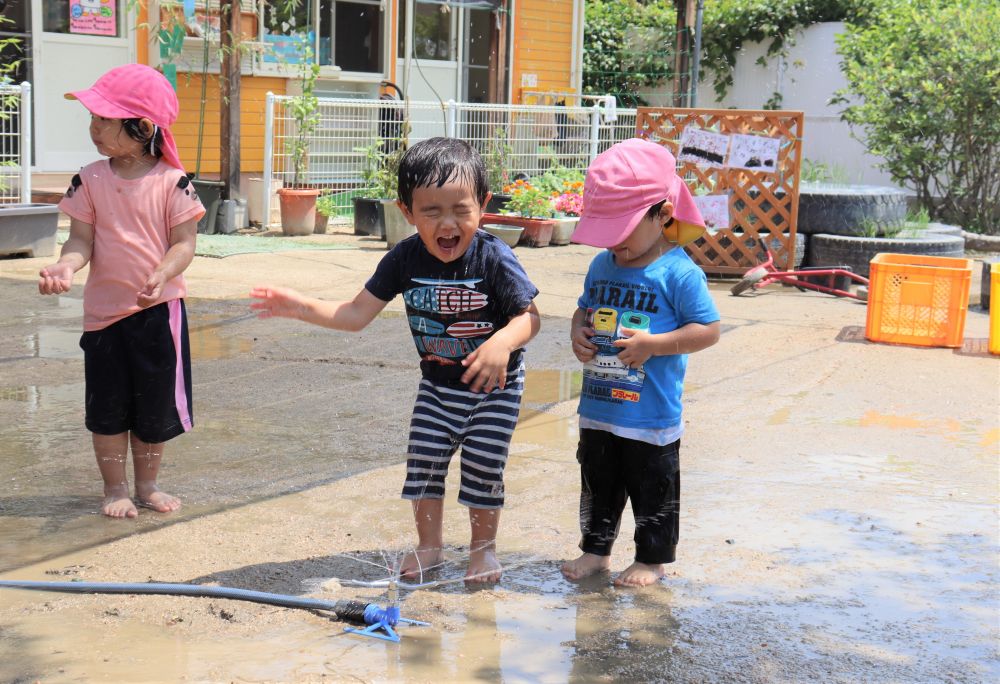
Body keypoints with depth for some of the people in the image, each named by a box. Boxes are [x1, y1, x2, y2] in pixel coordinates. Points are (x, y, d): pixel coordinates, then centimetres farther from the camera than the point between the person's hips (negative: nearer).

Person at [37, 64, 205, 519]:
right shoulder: (90, 180, -2)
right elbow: (82, 239, -3)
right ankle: (115, 489, 24)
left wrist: (162, 275, -28)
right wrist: (65, 266, -24)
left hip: (159, 309, -1)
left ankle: (147, 484, 29)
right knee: (107, 405, 8)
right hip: (104, 308, 2)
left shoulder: (172, 181, -9)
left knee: (156, 404, 10)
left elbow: (184, 242, -10)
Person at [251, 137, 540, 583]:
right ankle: (429, 545, 23)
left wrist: (504, 341, -45)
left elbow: (528, 316, -23)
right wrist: (301, 307, -20)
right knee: (423, 459, 3)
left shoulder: (494, 259, -25)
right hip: (437, 384, 4)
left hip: (495, 386, -4)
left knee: (483, 466, -1)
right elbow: (357, 314, -8)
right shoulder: (405, 259, -14)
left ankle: (483, 548, 21)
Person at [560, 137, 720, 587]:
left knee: (653, 489, 9)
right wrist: (577, 333, -3)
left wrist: (654, 344, -24)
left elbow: (709, 330, -15)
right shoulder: (602, 266, 5)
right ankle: (596, 549, 33)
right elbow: (585, 308, 20)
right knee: (597, 484, 18)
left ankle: (652, 558, 24)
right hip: (597, 409, 6)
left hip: (652, 416, -6)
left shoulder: (680, 273, -15)